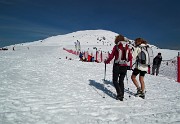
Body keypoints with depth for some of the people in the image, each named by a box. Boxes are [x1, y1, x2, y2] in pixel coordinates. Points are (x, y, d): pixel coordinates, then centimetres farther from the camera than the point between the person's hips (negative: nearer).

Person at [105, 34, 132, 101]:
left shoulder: (116, 47, -7)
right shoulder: (127, 47, 5)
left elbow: (111, 56, -7)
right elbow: (130, 58, 7)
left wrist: (106, 61, 8)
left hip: (117, 66, -4)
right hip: (124, 66, 4)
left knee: (115, 80, 9)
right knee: (121, 81, 15)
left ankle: (119, 93, -8)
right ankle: (121, 96, 15)